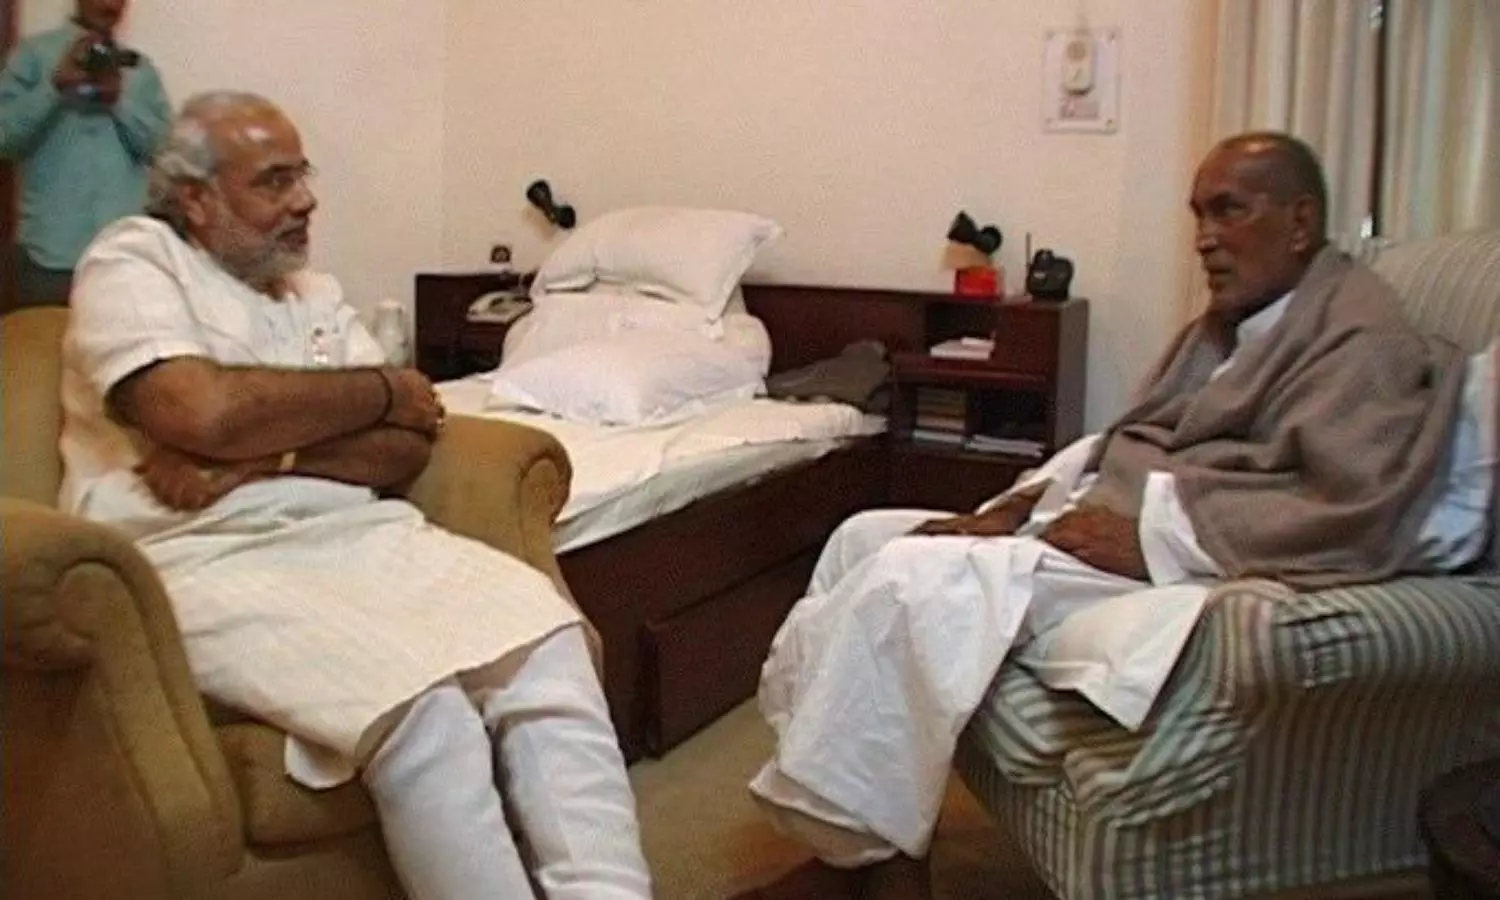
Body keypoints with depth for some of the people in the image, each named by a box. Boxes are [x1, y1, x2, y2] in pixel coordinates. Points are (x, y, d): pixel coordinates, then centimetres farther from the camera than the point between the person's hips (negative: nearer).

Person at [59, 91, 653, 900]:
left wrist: (259, 457, -11)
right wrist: (384, 389, -2)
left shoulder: (316, 293, 20)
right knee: (420, 705, -31)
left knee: (542, 636, -21)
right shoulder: (134, 259, 4)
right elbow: (201, 411, -16)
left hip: (356, 534, 6)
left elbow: (408, 445, 7)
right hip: (208, 561, -5)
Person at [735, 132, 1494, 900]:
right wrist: (1020, 503, 1)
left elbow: (1353, 515, -22)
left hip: (1174, 563, -10)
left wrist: (1153, 537, -22)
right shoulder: (1226, 324, 20)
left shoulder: (1364, 337, -8)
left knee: (908, 579, -24)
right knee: (865, 538, 1)